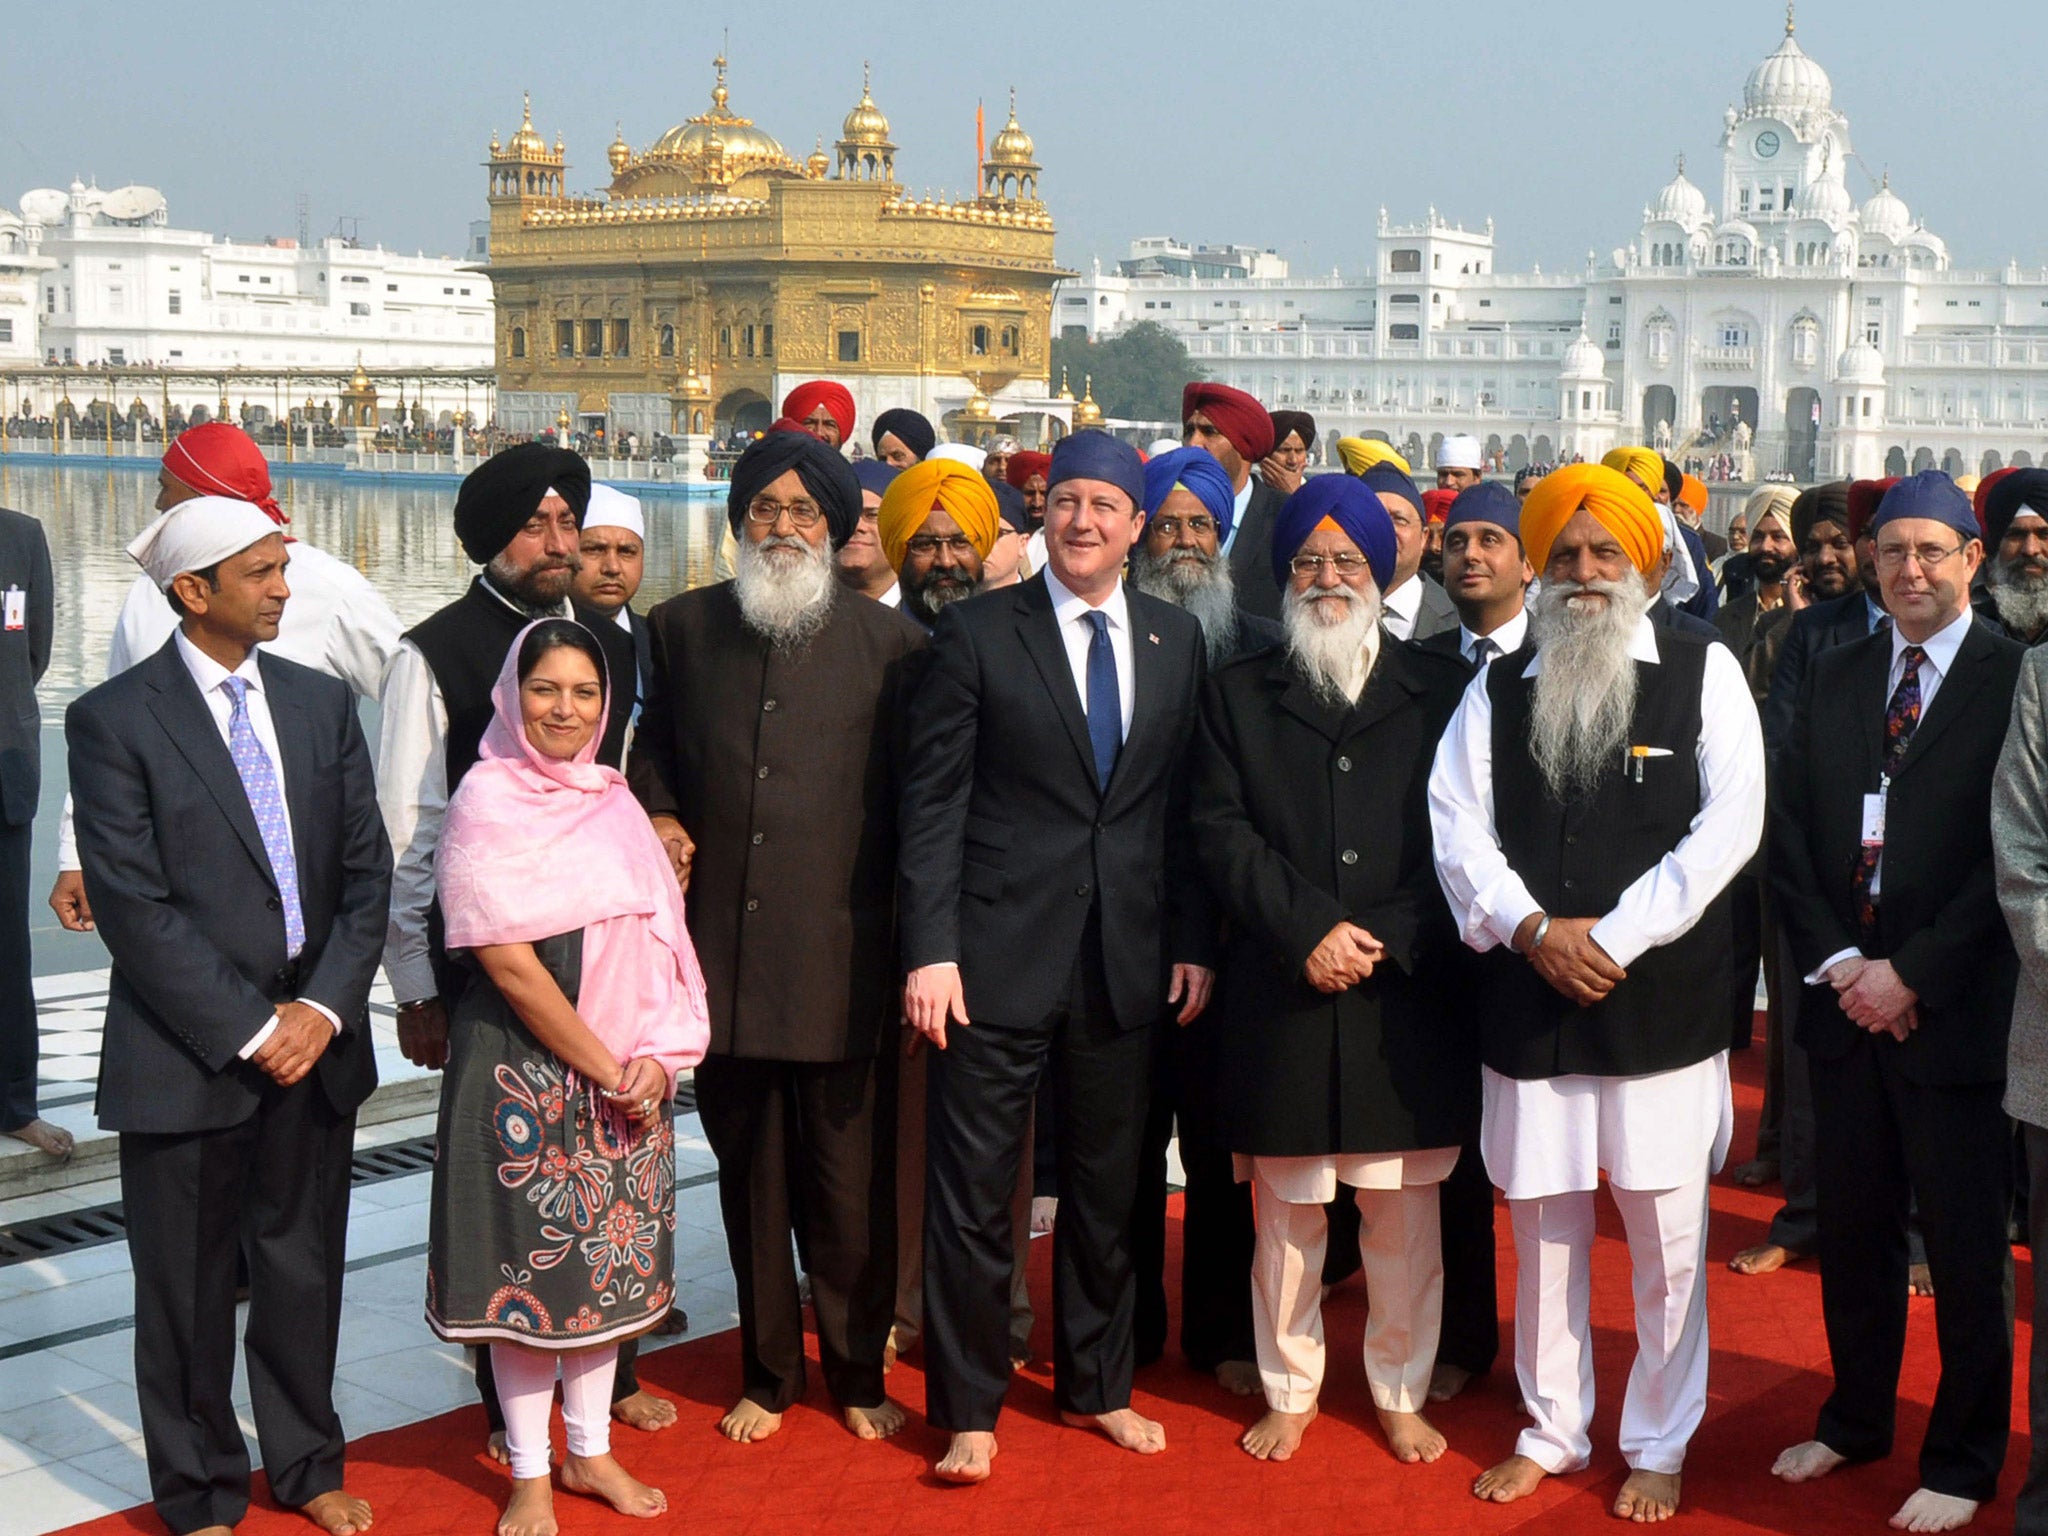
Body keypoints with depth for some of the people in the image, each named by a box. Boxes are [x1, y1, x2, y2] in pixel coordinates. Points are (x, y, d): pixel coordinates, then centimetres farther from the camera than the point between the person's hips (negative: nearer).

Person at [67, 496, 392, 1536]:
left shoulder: (321, 703, 6)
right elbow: (134, 909, -13)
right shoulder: (114, 721, -9)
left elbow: (366, 870, 5)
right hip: (186, 1057, -4)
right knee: (187, 1289, 10)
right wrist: (251, 1029, -15)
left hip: (314, 1046, 4)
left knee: (305, 1268, 16)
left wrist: (323, 1008, -8)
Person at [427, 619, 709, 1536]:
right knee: (530, 1262, 4)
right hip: (526, 1070, -6)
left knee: (611, 1261, 12)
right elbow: (510, 964, -15)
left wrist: (652, 1061, -7)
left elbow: (657, 939, 8)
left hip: (630, 1074, 6)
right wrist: (606, 1071, -13)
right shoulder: (487, 803, -10)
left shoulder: (613, 800, 8)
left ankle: (590, 1452, 27)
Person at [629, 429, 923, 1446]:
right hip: (725, 952, 2)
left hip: (841, 956, -2)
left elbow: (915, 791, 2)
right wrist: (657, 814, 1)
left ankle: (858, 1373, 23)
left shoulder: (886, 640, 2)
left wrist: (921, 942, -3)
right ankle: (767, 1374, 27)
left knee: (849, 1184, 4)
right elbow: (651, 746, 22)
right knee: (749, 1176, 13)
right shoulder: (684, 627, 9)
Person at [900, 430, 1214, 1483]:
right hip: (997, 958, -3)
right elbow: (933, 802, -5)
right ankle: (968, 1409, 16)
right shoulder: (976, 634, -3)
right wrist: (930, 949, -12)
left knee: (1106, 1186, 14)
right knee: (972, 1189, 2)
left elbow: (1183, 804, 10)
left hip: (1127, 961, 4)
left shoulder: (1177, 642, 8)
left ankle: (1095, 1387, 31)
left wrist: (1192, 942, 5)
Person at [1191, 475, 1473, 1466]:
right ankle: (1290, 1393, 23)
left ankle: (1401, 1395, 21)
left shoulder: (1439, 693, 8)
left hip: (1407, 1001, 0)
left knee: (1403, 1215, 6)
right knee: (1286, 1214, 8)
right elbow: (1221, 830, 0)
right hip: (1280, 999, 0)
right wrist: (1309, 930, -12)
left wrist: (1387, 939, -11)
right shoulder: (1238, 695, 10)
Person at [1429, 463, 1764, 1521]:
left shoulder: (1702, 673, 2)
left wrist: (1611, 938, -13)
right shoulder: (1499, 689, 10)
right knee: (1543, 1226, 11)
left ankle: (1658, 1446, 21)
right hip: (1527, 999, 2)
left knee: (1667, 1234, 4)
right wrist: (1535, 929, -13)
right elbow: (1457, 828, 3)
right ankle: (1551, 1430, 26)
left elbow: (1730, 823, -7)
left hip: (1662, 998, -2)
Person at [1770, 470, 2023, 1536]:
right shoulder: (1832, 679, 10)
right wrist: (1834, 961, -4)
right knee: (1852, 1226, 15)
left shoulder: (2013, 680, -7)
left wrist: (1911, 973, -14)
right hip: (1845, 999, 5)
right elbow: (1789, 828, 8)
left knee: (1964, 1244, 6)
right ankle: (1855, 1419, 33)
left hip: (1953, 1008, -5)